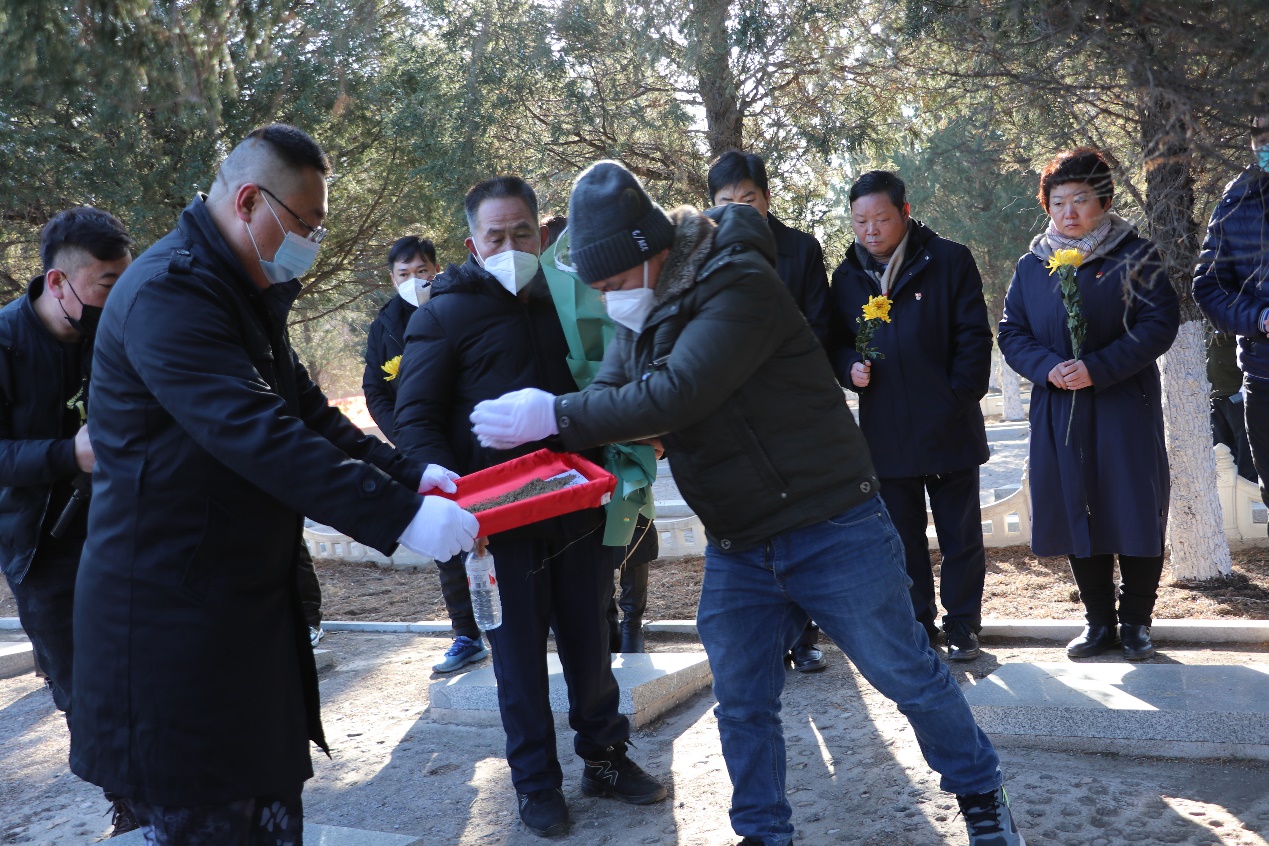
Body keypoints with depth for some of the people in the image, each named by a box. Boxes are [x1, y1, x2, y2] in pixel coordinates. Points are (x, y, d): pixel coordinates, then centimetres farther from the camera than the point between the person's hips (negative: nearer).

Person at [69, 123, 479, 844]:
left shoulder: (248, 294, 14)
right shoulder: (170, 292, -20)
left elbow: (306, 412, 15)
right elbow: (261, 438, -29)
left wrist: (409, 474, 3)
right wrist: (399, 516, -30)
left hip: (253, 605, 10)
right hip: (175, 616, -9)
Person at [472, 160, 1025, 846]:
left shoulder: (739, 283, -22)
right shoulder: (640, 314, 6)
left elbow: (677, 395, -32)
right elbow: (612, 400, 4)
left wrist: (552, 415, -29)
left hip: (829, 528, -7)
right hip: (735, 551, 7)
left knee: (908, 675, 7)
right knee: (742, 705, 12)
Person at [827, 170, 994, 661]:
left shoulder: (949, 261, -1)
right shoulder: (848, 275, 9)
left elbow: (974, 335, -1)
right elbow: (836, 342, 14)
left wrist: (959, 396, -9)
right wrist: (850, 368, -8)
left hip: (948, 427, -3)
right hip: (885, 431, 3)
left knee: (960, 536, 7)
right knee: (903, 537, 12)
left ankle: (962, 624, 21)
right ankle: (917, 624, 25)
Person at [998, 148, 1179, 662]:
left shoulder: (1134, 257, -1)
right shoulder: (1032, 266, 9)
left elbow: (1160, 323, -9)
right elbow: (1011, 332, 7)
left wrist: (1097, 367, -19)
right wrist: (1047, 367, -13)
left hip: (1126, 407, -3)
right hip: (1058, 413, 3)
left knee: (1135, 512, 2)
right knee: (1076, 514, 8)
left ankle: (1135, 621, 19)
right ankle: (1099, 620, 22)